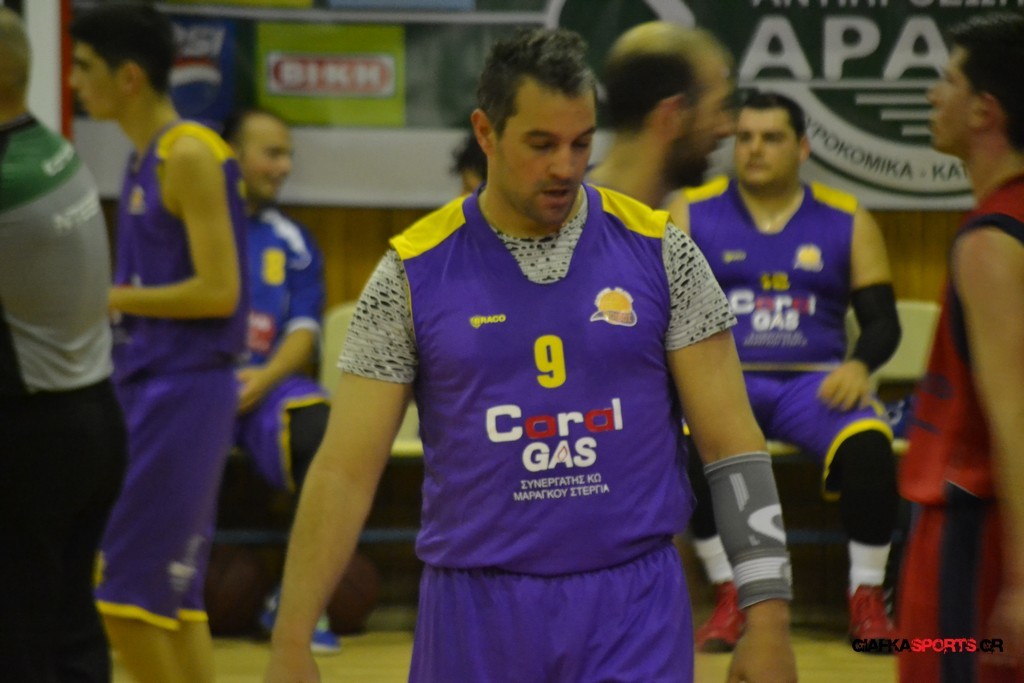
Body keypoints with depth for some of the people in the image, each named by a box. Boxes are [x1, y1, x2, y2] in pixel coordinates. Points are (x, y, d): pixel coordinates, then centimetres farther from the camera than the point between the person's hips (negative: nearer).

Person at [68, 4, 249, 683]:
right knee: (173, 595, 10)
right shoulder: (146, 160, 15)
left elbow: (218, 290, -19)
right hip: (149, 389, 9)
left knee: (125, 590, -9)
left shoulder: (190, 155, -14)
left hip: (183, 391, -9)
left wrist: (105, 298, -14)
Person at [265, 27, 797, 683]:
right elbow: (345, 470, -1)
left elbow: (733, 442, 1)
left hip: (635, 605, 0)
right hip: (477, 608, 1)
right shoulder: (414, 271, -1)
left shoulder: (656, 250, 0)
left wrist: (768, 617, -6)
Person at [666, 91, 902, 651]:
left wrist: (859, 365, -14)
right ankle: (730, 598, -23)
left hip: (814, 381, 1)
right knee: (694, 443, -36)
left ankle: (866, 599, -16)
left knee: (868, 445, -33)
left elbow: (882, 321, 8)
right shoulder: (692, 214, 7)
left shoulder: (848, 222, 9)